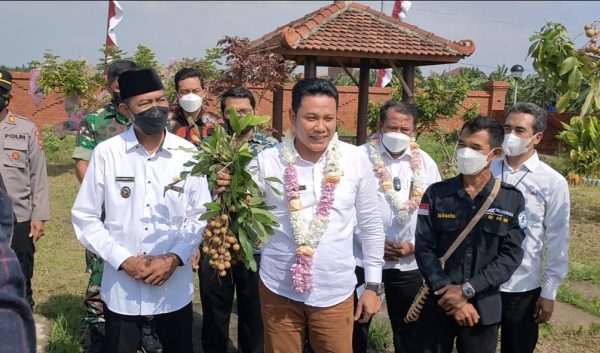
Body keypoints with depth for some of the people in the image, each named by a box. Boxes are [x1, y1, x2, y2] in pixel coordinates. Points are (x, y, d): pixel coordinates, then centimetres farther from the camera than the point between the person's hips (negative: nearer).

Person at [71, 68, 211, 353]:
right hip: (121, 287, -1)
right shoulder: (106, 153, -8)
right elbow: (84, 217, -2)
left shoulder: (188, 153, -3)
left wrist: (174, 258, -10)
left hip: (175, 286, 1)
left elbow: (200, 215, 3)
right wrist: (124, 260, -11)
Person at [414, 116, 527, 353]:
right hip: (437, 304, 0)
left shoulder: (512, 199, -2)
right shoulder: (436, 194, -2)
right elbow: (424, 248, -6)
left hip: (483, 307, 0)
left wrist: (468, 290, -16)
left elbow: (511, 254, -7)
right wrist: (450, 293, -15)